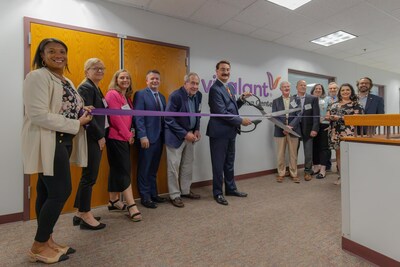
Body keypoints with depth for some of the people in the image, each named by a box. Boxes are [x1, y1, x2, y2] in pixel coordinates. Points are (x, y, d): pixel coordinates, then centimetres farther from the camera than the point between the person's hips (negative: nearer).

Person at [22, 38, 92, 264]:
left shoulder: (66, 81, 18)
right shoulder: (38, 77, -11)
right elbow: (38, 115, -21)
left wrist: (82, 111, 2)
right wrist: (77, 124, -19)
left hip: (63, 142, 9)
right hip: (48, 143, -9)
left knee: (48, 192, 14)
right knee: (61, 191, -8)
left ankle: (47, 241, 26)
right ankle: (39, 247, 11)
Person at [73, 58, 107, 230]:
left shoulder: (96, 88, 19)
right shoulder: (86, 88, -10)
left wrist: (101, 136, 11)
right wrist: (100, 136, -15)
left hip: (96, 138, 10)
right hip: (91, 139, -10)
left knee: (88, 176, 14)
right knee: (89, 177, -1)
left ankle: (80, 213, 26)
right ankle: (85, 216, 12)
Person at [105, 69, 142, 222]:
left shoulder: (127, 97, 17)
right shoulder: (112, 94, -9)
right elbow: (115, 117, -16)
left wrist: (130, 134, 5)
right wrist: (128, 135, -10)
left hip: (124, 138, 9)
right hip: (116, 138, -9)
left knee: (117, 170, 13)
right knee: (124, 171, -7)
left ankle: (114, 202, 25)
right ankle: (132, 205, 0)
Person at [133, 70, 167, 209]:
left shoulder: (162, 97, 16)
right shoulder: (140, 94, -5)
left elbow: (164, 116, 13)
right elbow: (138, 117, -13)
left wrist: (165, 135, 7)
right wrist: (143, 136, -19)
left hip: (159, 137, 7)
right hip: (147, 137, -7)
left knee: (154, 168, 16)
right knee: (144, 169, 5)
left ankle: (153, 194, 28)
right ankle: (145, 197, 17)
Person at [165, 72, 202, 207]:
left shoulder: (198, 95, 1)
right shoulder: (175, 96, -19)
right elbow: (169, 119, -19)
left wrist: (197, 130, -1)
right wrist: (185, 134, -20)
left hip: (190, 135, 7)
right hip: (176, 136, -7)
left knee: (188, 164, 15)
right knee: (174, 166, 3)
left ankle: (185, 190, 32)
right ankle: (174, 195, 17)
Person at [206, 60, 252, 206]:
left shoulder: (230, 87, 14)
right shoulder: (215, 89, -14)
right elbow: (221, 112, -20)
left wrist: (242, 98, 5)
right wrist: (241, 121, -15)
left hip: (230, 132, 9)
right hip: (219, 132, -8)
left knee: (230, 162, 18)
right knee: (218, 164, 4)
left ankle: (231, 188, 33)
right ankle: (217, 193, 19)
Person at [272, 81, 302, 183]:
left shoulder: (296, 100, 9)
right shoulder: (276, 101, 8)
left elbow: (299, 115, -1)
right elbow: (274, 116, -1)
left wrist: (290, 126, -15)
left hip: (293, 130, 0)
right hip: (280, 131, 0)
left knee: (293, 154, 7)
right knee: (281, 154, 5)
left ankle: (294, 174, 18)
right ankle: (281, 173, 17)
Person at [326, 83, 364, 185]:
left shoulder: (355, 104, 3)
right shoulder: (334, 104, 18)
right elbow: (328, 114, 19)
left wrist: (340, 118, -15)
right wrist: (329, 117, -6)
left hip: (348, 132, -5)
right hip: (336, 132, 5)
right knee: (338, 153, 7)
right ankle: (341, 176, 16)